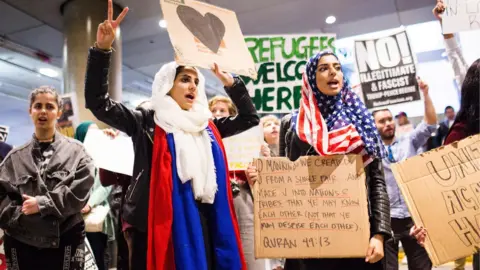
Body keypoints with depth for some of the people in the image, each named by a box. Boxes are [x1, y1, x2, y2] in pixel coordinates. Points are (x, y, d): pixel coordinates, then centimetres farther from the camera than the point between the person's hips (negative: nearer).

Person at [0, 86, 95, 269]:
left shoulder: (75, 151, 0)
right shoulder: (15, 157, 8)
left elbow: (80, 192, -9)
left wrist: (43, 203, -14)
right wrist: (18, 215, -13)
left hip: (65, 240, -2)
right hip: (22, 242, 2)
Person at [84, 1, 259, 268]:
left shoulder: (207, 125, 14)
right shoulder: (147, 122, 1)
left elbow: (250, 118, 22)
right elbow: (98, 102, -7)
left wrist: (231, 82, 14)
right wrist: (102, 49, -17)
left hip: (201, 224, 5)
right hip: (159, 226, -4)